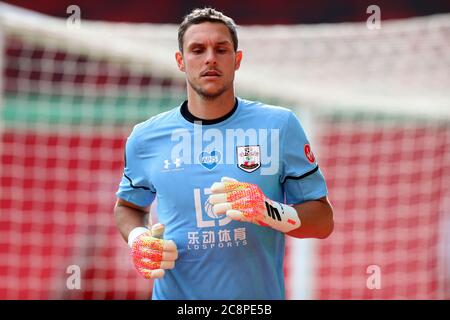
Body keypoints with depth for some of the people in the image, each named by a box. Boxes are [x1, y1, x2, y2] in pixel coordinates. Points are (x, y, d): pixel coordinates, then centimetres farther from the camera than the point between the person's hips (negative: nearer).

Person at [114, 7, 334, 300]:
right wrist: (137, 238, -6)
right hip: (174, 294, 1)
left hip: (260, 295, -1)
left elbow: (323, 221, -5)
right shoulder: (146, 138, -1)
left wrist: (271, 212, -24)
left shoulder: (280, 125, -6)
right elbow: (128, 206, 15)